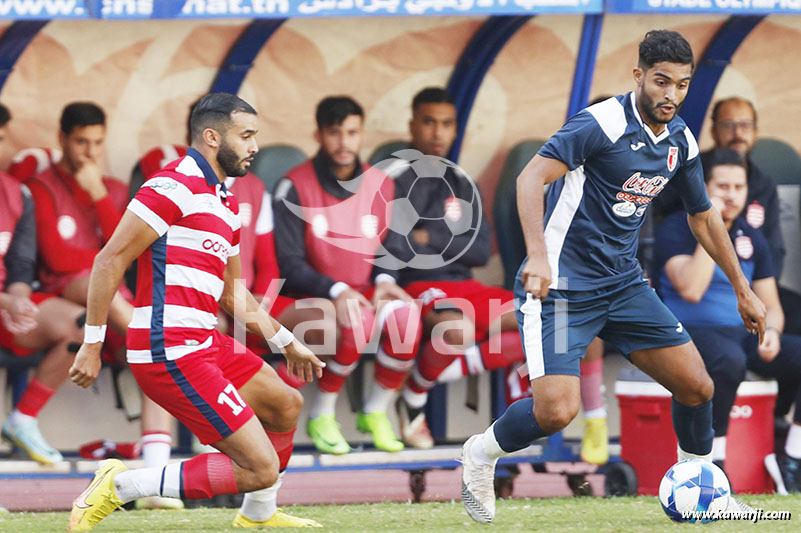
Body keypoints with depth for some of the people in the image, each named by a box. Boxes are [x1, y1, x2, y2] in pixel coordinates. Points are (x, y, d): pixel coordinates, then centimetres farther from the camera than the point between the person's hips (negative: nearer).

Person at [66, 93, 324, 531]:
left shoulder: (226, 205, 19)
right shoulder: (175, 185, -12)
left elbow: (232, 294, 30)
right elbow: (110, 259, -14)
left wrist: (286, 343, 31)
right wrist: (92, 344, -16)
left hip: (203, 343, 10)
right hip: (172, 351, -10)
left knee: (285, 404, 28)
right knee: (260, 469, -13)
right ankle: (121, 487, -9)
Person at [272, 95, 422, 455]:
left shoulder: (381, 185, 7)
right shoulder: (295, 187, -7)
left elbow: (388, 248, 17)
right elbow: (289, 264, -10)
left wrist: (384, 280, -7)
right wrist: (336, 291, -24)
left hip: (365, 295, 4)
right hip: (308, 300, -4)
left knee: (406, 316, -28)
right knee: (355, 323, -37)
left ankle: (375, 412, -7)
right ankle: (321, 416, -14)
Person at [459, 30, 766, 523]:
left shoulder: (681, 141, 5)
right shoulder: (604, 123, -18)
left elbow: (703, 216, 21)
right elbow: (532, 177, -27)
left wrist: (743, 289, 24)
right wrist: (538, 254, -40)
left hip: (624, 285, 7)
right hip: (560, 284, -7)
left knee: (697, 386, 0)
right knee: (556, 410, -20)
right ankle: (481, 456, 9)